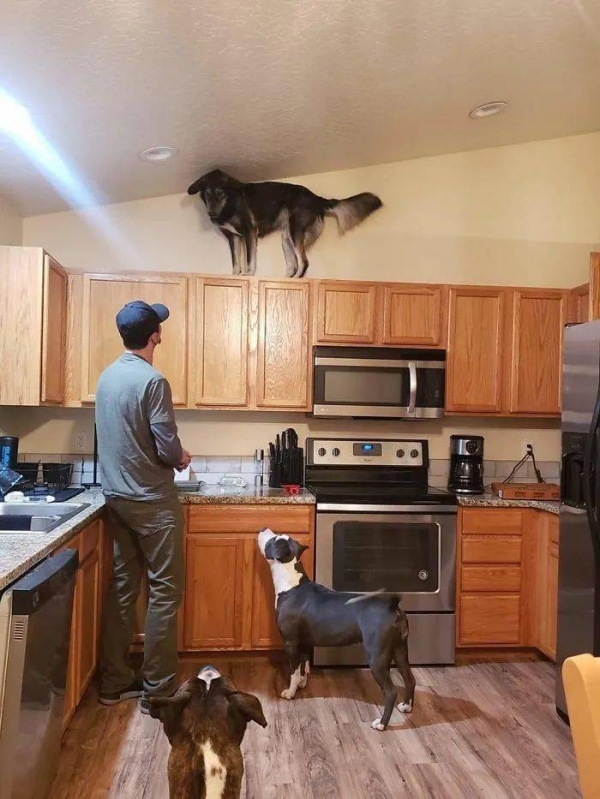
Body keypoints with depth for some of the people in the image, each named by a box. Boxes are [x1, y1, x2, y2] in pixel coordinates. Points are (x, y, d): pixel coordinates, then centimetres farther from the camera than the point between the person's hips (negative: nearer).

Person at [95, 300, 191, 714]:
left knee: (123, 586, 14)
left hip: (117, 496, 8)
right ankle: (157, 691, 10)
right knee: (165, 591, 2)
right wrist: (181, 457, 2)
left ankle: (115, 681, 23)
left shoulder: (107, 377, 8)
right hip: (152, 501, -8)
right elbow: (168, 449, -20)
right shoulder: (152, 381, -18)